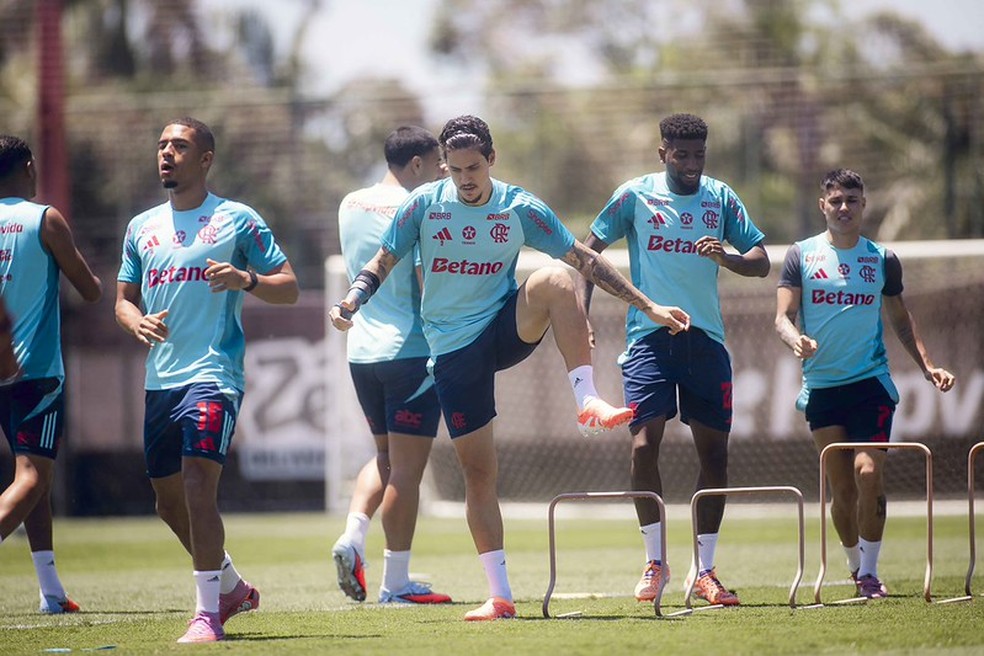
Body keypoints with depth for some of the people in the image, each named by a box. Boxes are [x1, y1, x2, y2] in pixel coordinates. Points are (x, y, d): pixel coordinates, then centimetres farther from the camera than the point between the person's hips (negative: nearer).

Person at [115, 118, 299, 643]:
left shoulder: (237, 220, 1)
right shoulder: (142, 227, 16)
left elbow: (288, 288, 1)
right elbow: (124, 299, 20)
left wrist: (245, 279, -19)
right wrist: (137, 323, -3)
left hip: (214, 374, -6)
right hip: (160, 378, 6)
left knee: (197, 486, -20)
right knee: (169, 501, 13)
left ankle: (208, 614, -17)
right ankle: (231, 586, 35)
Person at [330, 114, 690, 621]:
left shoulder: (520, 208, -3)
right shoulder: (424, 204, -3)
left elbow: (585, 259, 0)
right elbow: (382, 262, 3)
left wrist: (648, 306, -3)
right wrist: (351, 300, -19)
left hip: (507, 328, 0)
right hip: (453, 348, 0)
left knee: (554, 279, -32)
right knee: (477, 471, -2)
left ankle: (588, 404, -36)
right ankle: (500, 597, 5)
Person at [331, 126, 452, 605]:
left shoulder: (351, 205, 11)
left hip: (361, 350, 7)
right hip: (410, 349, -7)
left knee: (385, 455, 20)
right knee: (407, 467, -2)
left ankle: (353, 534, -2)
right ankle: (396, 583, 0)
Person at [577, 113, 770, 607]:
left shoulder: (720, 197, 7)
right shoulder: (635, 195, 2)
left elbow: (760, 261, 6)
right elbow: (589, 249, 7)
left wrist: (727, 258, -16)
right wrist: (581, 314, -4)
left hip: (706, 338, 2)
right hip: (649, 337, -2)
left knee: (714, 453, 1)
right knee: (644, 445, -14)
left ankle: (705, 571, 10)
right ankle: (655, 562, -1)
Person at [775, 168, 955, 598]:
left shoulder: (883, 260, 9)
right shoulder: (801, 256, 5)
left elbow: (900, 320, 19)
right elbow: (783, 316, -1)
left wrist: (928, 366, 10)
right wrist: (796, 340, -24)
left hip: (871, 383, 0)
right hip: (822, 386, 0)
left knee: (868, 474, -15)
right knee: (841, 488, -1)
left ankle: (869, 571, -5)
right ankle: (855, 567, 17)